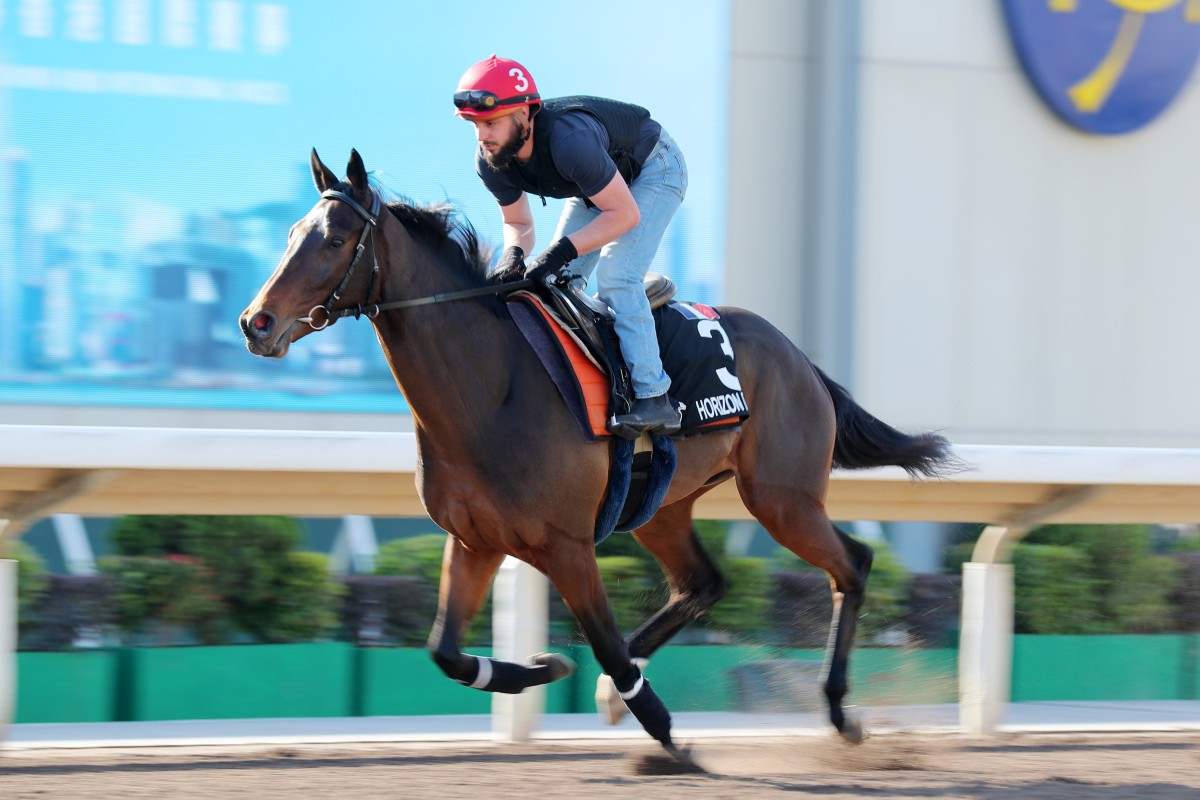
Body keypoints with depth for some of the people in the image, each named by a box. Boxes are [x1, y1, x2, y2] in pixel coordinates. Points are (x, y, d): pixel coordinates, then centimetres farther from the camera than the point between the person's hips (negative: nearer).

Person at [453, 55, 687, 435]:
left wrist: (562, 252, -39)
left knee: (615, 276, -23)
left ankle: (653, 399, -21)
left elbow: (625, 214, -34)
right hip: (597, 182, 8)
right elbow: (518, 223, -2)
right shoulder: (490, 162, -20)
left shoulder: (569, 139, -43)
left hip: (654, 171, -8)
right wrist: (513, 254, -26)